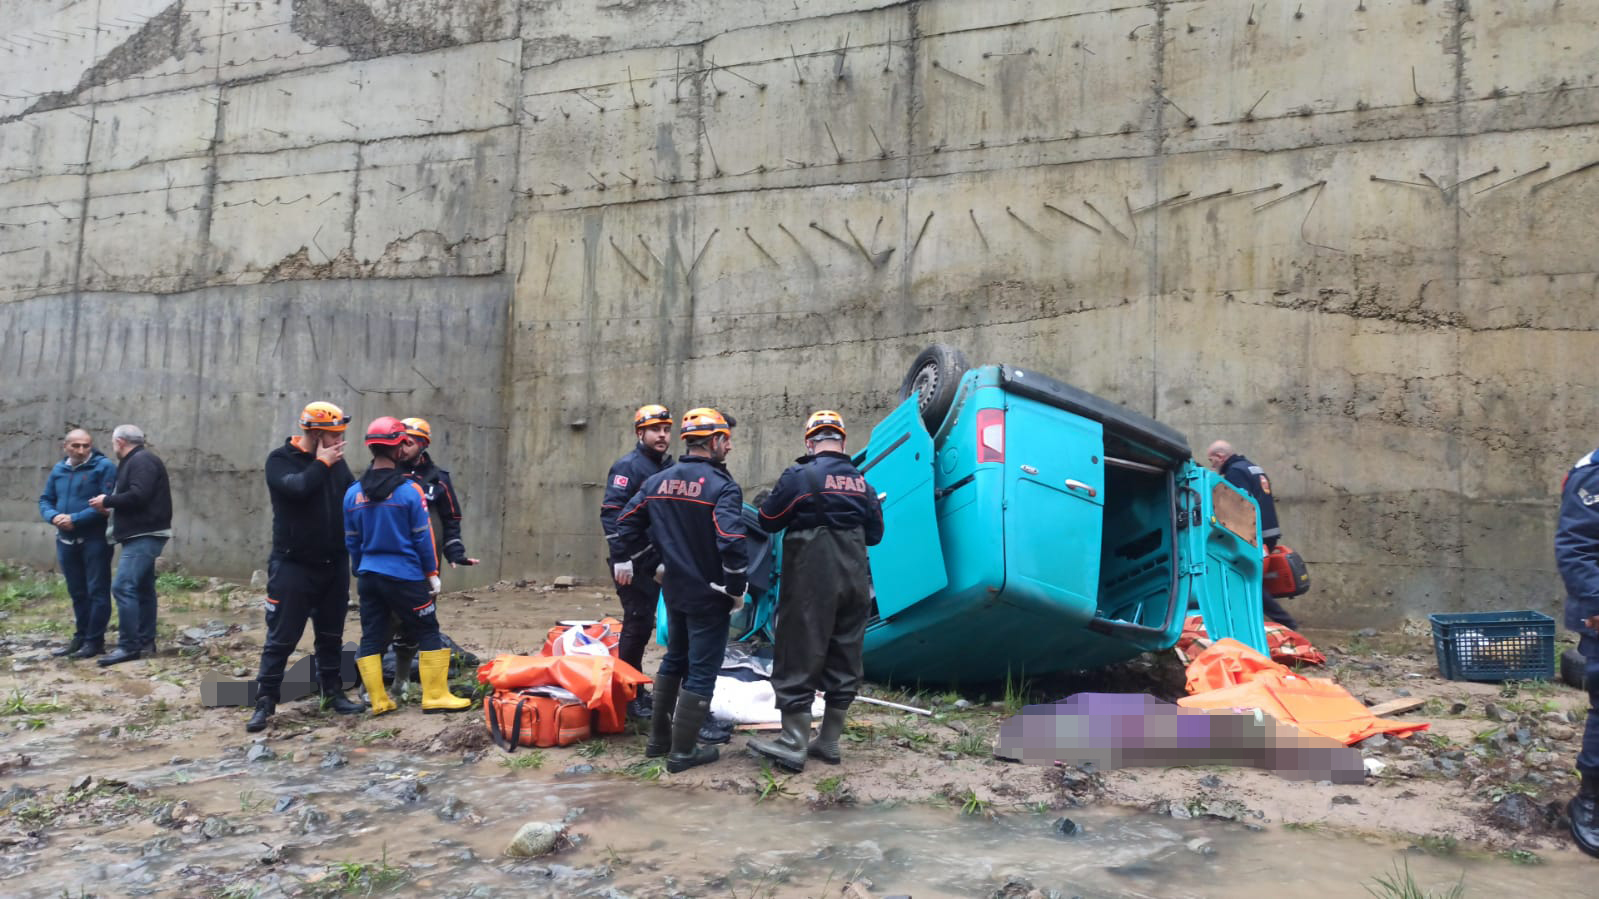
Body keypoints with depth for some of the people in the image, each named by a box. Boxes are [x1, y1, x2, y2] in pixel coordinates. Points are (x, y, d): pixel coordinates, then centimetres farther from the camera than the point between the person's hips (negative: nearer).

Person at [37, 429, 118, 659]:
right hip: (66, 540, 7)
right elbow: (45, 500, 15)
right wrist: (53, 516, -7)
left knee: (97, 591, -2)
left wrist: (76, 519, -21)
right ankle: (81, 637, 24)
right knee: (77, 593, 14)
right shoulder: (58, 469, 12)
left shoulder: (104, 467, -9)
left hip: (95, 539, -7)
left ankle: (95, 640, 2)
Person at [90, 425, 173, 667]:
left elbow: (138, 496, -24)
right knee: (142, 588, 13)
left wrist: (107, 500, -12)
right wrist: (110, 503, 6)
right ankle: (145, 642, 18)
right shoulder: (136, 461, 20)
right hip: (142, 535, 11)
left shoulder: (141, 461, -13)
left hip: (144, 535, -11)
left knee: (123, 587, -15)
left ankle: (129, 646, -14)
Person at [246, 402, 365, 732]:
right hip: (292, 565, -5)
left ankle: (333, 693, 25)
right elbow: (296, 487, -25)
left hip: (334, 565, 5)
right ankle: (265, 702, 9)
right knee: (281, 638, 0)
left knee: (331, 635, 14)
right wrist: (322, 463, -13)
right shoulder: (280, 459, -7)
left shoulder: (336, 461, 7)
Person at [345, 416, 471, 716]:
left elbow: (351, 541, 9)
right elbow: (423, 537, -8)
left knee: (371, 637, 10)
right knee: (428, 633, 5)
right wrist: (432, 573, 1)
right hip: (405, 576, -5)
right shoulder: (409, 490, -11)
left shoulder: (353, 493, 2)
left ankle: (378, 700, 13)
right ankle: (435, 696, 5)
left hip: (368, 576, 5)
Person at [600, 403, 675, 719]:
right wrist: (621, 559, -24)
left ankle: (636, 690, 24)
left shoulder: (666, 467, 14)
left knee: (642, 625, 13)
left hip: (654, 562, 8)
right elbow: (611, 513, -18)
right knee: (637, 625, -5)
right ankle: (629, 696, 5)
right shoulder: (628, 466, -11)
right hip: (633, 563, -8)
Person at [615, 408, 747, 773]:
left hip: (675, 590, 7)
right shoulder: (721, 486, -18)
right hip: (709, 595, -7)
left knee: (675, 660, 22)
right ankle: (683, 751, 8)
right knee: (701, 671, 3)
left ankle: (658, 738, 29)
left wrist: (626, 561, 24)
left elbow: (626, 521, 11)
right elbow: (732, 542, -26)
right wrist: (736, 589, -14)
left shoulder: (658, 480, 4)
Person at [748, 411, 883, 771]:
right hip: (853, 580, 5)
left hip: (811, 581, -5)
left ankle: (793, 746, 1)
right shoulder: (862, 482, 7)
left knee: (799, 659, 0)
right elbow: (874, 534, 13)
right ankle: (829, 742, 18)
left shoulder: (800, 476, -9)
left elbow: (768, 521, -2)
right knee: (844, 661, 11)